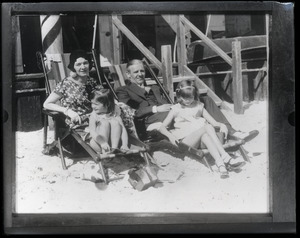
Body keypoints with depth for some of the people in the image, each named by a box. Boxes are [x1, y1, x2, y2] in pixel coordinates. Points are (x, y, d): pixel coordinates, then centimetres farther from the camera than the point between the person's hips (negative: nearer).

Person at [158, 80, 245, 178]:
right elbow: (162, 127, 6)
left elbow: (213, 122, 13)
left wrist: (220, 125, -11)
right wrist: (170, 135, -15)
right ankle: (225, 157, -43)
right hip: (185, 141, -3)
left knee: (205, 136, -36)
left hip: (199, 139, 3)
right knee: (207, 127, -30)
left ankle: (220, 163, -49)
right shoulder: (176, 109, 10)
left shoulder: (198, 106, 18)